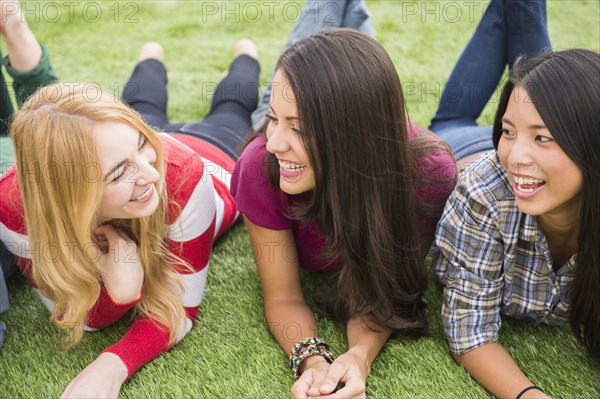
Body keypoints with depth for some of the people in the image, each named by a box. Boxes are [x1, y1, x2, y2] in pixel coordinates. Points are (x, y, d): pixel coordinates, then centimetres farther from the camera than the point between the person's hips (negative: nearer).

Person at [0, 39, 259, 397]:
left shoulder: (183, 174, -54)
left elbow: (182, 306, -40)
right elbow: (75, 315, -32)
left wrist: (114, 365, -58)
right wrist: (119, 291, -56)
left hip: (215, 153, -1)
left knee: (231, 109, 38)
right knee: (145, 105, 41)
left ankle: (245, 55, 68)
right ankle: (152, 59, 70)